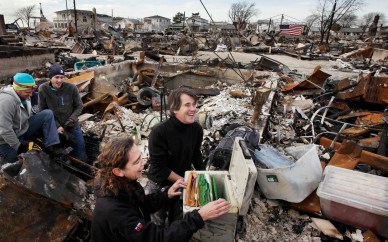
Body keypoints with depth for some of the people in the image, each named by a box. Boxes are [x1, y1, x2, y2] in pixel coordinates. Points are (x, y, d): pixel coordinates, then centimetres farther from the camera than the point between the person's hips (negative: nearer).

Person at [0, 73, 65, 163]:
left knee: (48, 114, -12)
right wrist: (18, 146, -21)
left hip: (24, 128, 7)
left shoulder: (24, 95, -2)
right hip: (8, 140, -7)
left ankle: (51, 147, -16)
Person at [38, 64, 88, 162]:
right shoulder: (43, 89, -12)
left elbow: (79, 106, -1)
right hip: (54, 127, 0)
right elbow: (43, 110, -6)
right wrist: (57, 126, -14)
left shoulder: (71, 88, -13)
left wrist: (71, 120, -16)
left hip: (72, 126, 0)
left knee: (81, 158, 5)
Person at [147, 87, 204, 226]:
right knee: (158, 221, 19)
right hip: (160, 183, -3)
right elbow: (159, 168, -25)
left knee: (178, 219, 24)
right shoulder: (159, 132, -29)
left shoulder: (196, 129, -15)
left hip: (184, 181, 4)